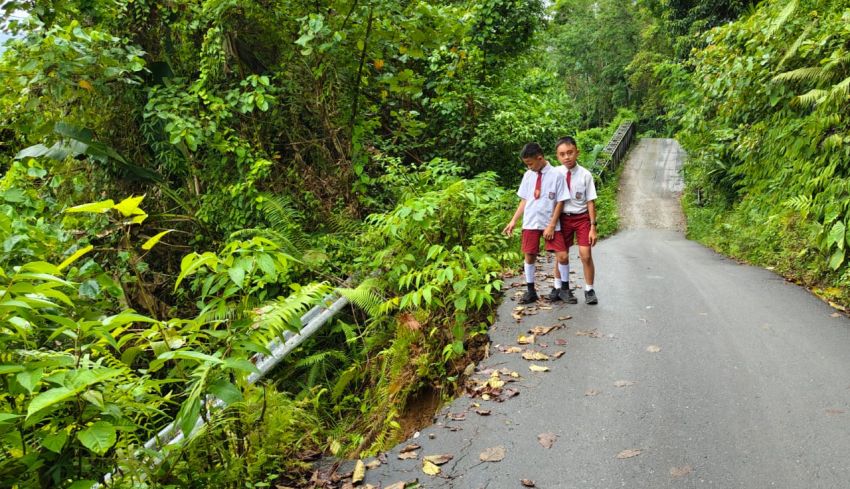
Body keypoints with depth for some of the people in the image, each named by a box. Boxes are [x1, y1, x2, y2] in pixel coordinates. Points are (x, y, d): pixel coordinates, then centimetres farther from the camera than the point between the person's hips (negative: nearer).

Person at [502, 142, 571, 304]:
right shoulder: (528, 175, 5)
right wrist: (513, 221, 4)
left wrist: (551, 226, -11)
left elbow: (560, 203, -7)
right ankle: (530, 291, 21)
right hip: (530, 223, 3)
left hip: (550, 224, -3)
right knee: (529, 256, 8)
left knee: (562, 256, -7)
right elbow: (524, 200, 9)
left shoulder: (556, 175, -7)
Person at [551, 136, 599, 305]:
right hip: (563, 217, 1)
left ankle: (589, 290, 13)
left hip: (582, 217, -1)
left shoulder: (585, 175, -9)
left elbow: (590, 202, -7)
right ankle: (560, 288, 26)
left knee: (586, 255, -5)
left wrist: (593, 227, -8)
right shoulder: (555, 173, -7)